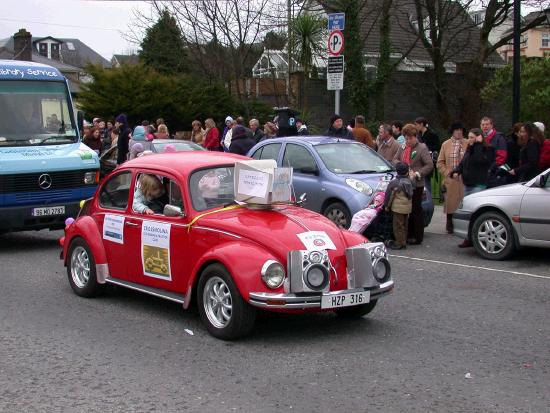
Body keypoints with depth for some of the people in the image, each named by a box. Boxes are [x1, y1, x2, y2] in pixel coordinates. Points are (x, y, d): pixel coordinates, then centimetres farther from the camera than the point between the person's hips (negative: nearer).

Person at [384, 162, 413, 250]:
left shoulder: (394, 183, -15)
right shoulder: (409, 181, 4)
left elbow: (389, 195, -11)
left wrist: (386, 205, 0)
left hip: (398, 207, -7)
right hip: (408, 207, 7)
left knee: (398, 226, -1)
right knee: (404, 225, 15)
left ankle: (399, 243, 1)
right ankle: (403, 242, 21)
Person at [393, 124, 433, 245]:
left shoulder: (422, 148, -6)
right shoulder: (402, 147, 12)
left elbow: (430, 165, -10)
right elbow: (395, 159, 18)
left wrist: (417, 174, -16)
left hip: (416, 185, -6)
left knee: (416, 210, -2)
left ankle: (418, 237, 5)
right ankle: (409, 234, 19)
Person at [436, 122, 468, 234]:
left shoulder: (468, 144, 4)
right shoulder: (445, 144, 9)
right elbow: (440, 162, 11)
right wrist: (446, 172, -2)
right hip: (450, 180, 1)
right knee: (450, 203, 3)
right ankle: (450, 226, 13)